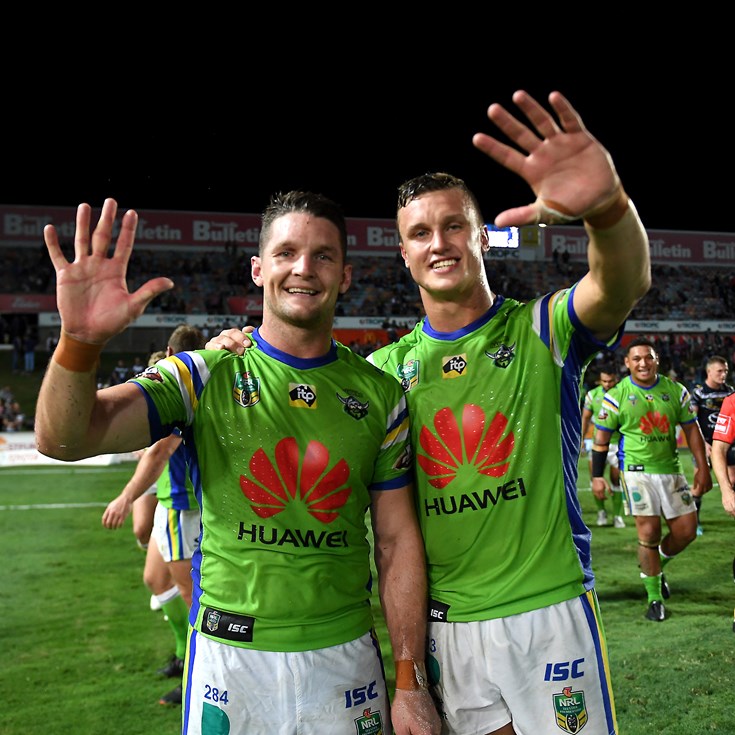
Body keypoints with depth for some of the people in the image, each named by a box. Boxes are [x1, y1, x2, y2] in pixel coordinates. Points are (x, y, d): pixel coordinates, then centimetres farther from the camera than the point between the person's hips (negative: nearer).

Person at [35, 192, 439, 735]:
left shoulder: (381, 394, 0)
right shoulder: (205, 377, -6)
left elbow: (398, 540, 2)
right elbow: (62, 439, -18)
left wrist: (412, 681, -1)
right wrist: (80, 341, -37)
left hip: (346, 656, 2)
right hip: (229, 655, -1)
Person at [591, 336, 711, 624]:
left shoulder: (676, 391, 4)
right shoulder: (616, 396, -5)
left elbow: (691, 430, 9)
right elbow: (601, 437, 0)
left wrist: (702, 467, 3)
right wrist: (597, 476, -2)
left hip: (671, 470, 4)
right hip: (637, 470, -4)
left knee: (686, 531, 5)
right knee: (649, 532, -7)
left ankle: (655, 566, 34)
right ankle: (654, 597, 8)